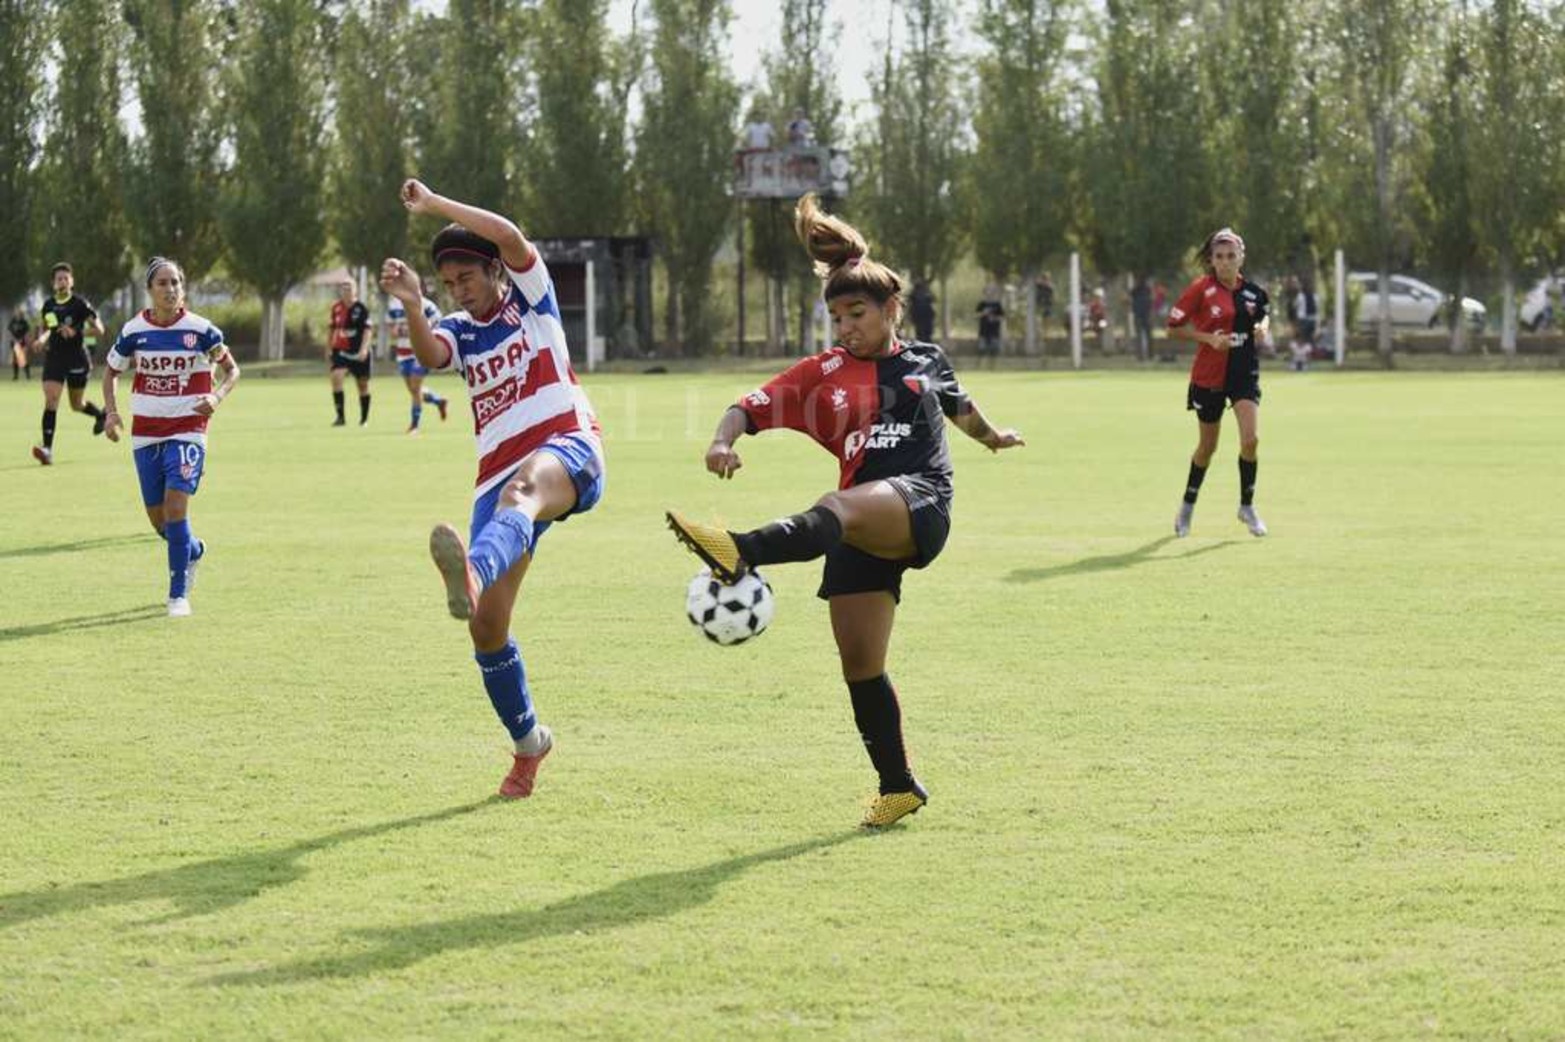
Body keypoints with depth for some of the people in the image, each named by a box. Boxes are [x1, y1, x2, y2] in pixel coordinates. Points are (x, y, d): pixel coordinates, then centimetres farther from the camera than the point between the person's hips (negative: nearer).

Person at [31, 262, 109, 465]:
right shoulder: (48, 305, 6)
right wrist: (40, 338, 2)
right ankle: (47, 448, -18)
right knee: (51, 400, -13)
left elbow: (98, 329, -8)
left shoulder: (80, 303, -8)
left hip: (77, 359, -3)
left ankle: (101, 415, 44)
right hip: (54, 358, 3)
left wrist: (75, 332, -21)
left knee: (77, 405, 10)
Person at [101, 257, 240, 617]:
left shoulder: (200, 330, -7)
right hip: (145, 433, 3)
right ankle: (194, 551, 42)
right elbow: (111, 371, 14)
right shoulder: (133, 331, -1)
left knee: (175, 507, -19)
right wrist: (111, 412, -1)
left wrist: (218, 397, -15)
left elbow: (232, 369, 5)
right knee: (158, 520, 8)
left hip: (187, 430, -3)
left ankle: (179, 594, -9)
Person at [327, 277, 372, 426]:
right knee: (336, 376, -19)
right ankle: (340, 416, -16)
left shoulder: (361, 308, -9)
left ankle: (364, 418, 25)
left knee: (363, 384, 8)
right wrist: (328, 348, 19)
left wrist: (364, 349, -23)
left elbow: (367, 330, -12)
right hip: (341, 350, 2)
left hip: (358, 352, -2)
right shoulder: (336, 308, 3)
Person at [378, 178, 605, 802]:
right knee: (487, 625, -2)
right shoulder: (457, 331, 16)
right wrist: (412, 307, -29)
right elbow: (429, 356, -9)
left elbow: (511, 237, -11)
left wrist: (433, 205, -9)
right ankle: (527, 740, 18)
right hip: (499, 476, 6)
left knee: (521, 489, -43)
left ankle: (472, 574, -77)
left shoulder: (531, 300, 9)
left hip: (567, 451, -6)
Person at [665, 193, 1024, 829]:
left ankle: (741, 552, -65)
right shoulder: (823, 374, 13)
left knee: (837, 508, -37)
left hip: (921, 503, -3)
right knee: (859, 663, 0)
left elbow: (959, 407, 38)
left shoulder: (926, 360, 16)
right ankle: (899, 786, 15)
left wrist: (991, 438, 57)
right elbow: (752, 407, 2)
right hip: (864, 529, 4)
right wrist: (725, 439, -20)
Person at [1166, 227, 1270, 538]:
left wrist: (1261, 326, -3)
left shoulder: (1252, 291, 1)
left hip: (1244, 372, 2)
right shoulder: (1201, 289, -11)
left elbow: (1261, 317, 20)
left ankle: (1247, 506, 5)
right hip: (1209, 375, -2)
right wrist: (1209, 338, -20)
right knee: (1207, 446, 10)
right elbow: (1174, 327, -10)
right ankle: (1187, 506, 32)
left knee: (1251, 439, -14)